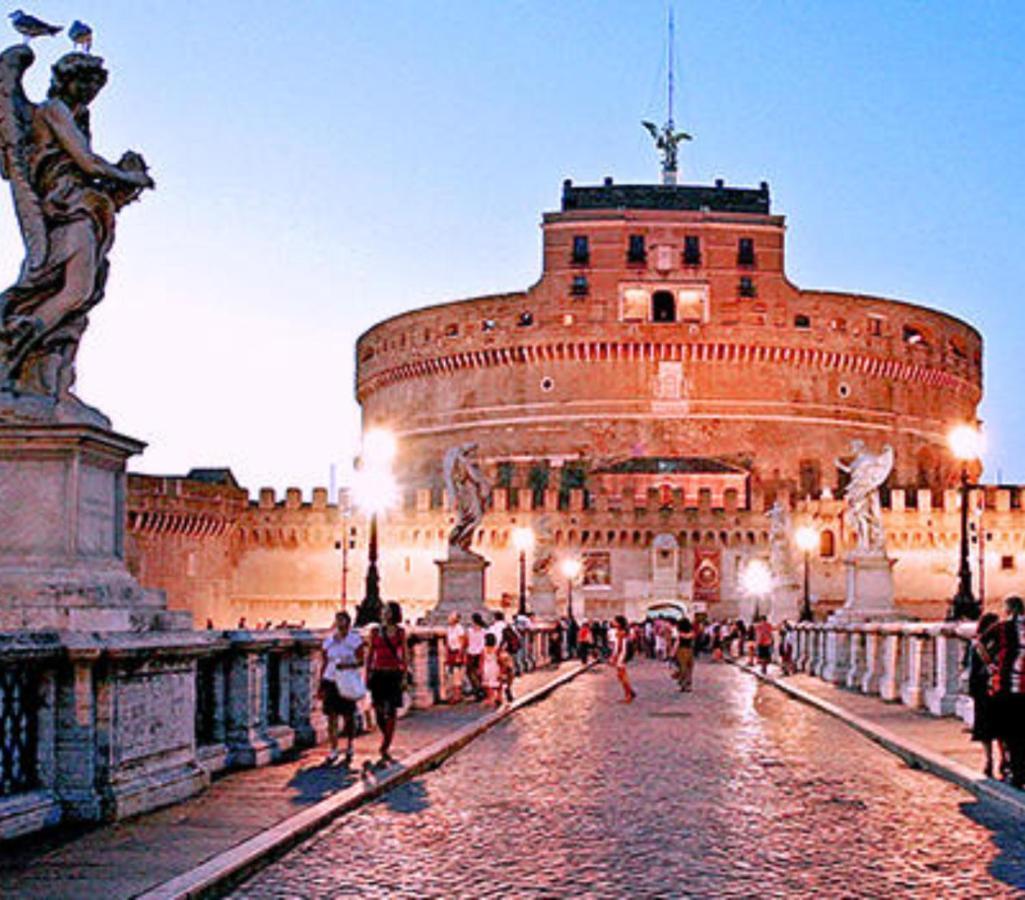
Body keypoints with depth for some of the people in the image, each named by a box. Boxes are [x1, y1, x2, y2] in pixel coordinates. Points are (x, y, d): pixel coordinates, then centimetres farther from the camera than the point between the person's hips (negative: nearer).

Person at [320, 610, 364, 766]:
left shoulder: (355, 639, -1)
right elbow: (324, 664, 10)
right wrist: (321, 686, 7)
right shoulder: (328, 640, 7)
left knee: (348, 717, 3)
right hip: (331, 681, 2)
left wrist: (347, 665, -23)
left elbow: (360, 660, -4)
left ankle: (349, 748, 20)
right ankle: (333, 750, 7)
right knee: (332, 717, -1)